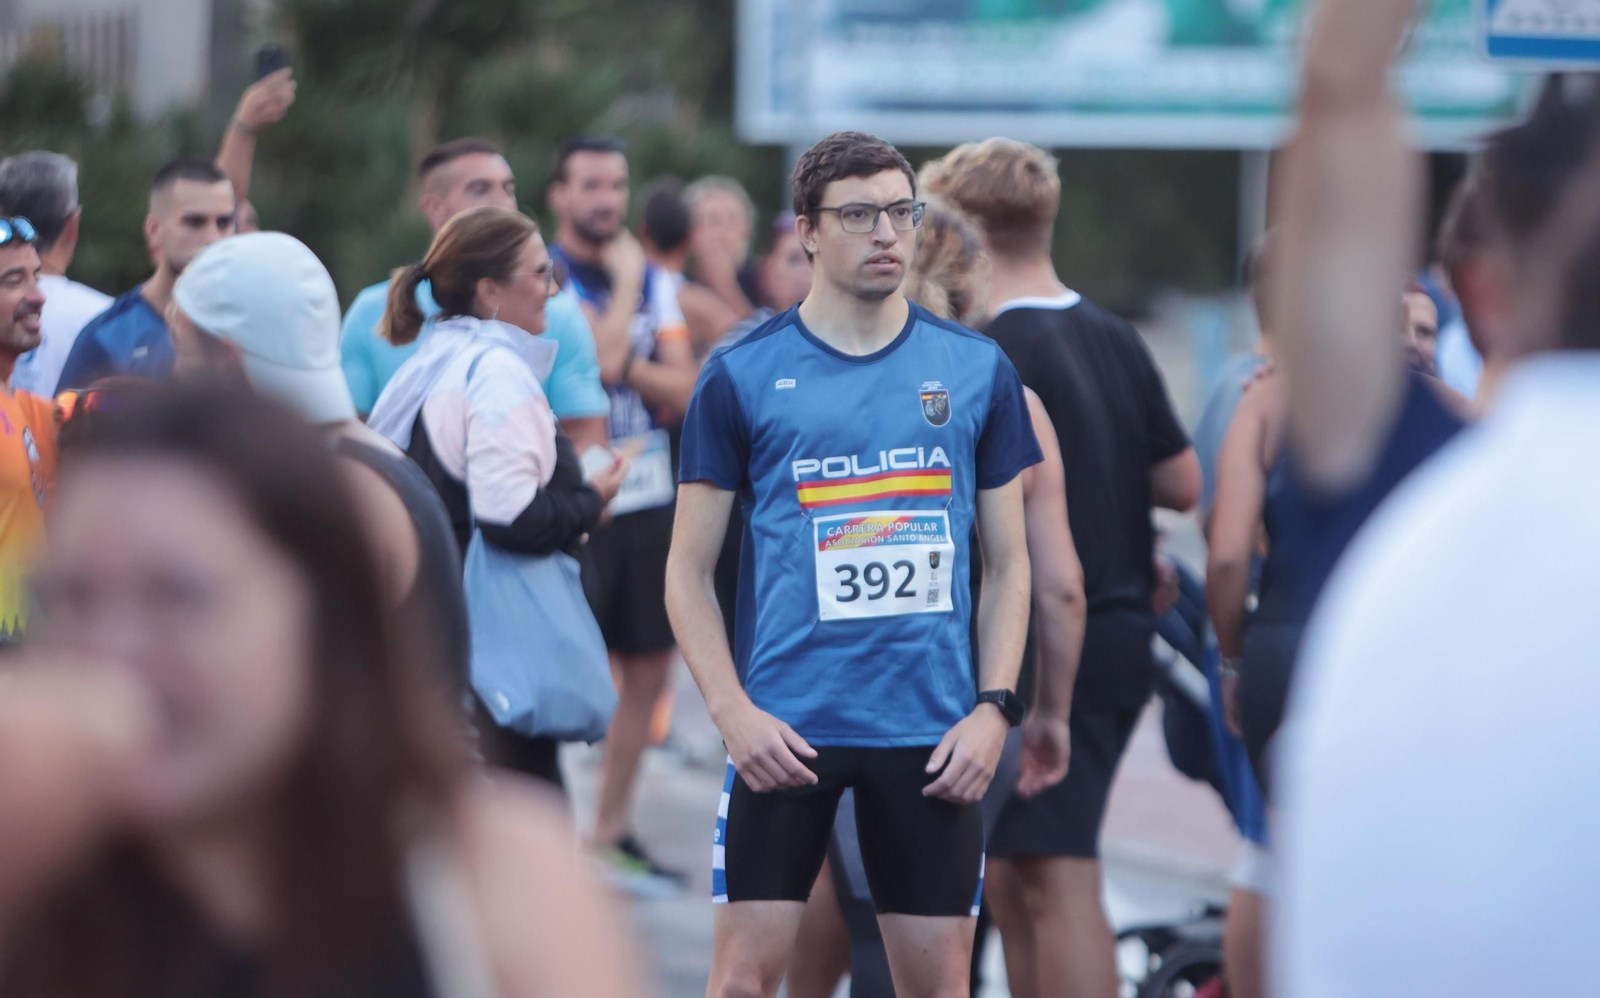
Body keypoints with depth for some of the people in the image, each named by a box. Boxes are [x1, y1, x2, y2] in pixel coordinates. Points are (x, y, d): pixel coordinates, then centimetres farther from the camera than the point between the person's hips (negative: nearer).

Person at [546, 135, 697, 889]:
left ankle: (611, 829, 21)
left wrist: (623, 364, -13)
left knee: (648, 673, 10)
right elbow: (599, 359, -20)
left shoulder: (654, 283, 14)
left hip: (648, 501, 7)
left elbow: (684, 389, 4)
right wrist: (625, 279, -8)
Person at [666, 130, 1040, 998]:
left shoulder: (978, 370, 7)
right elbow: (688, 570, 3)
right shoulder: (742, 374, 1)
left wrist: (995, 707, -1)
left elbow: (1007, 563, 11)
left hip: (931, 733, 2)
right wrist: (732, 712, -9)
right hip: (787, 730, -2)